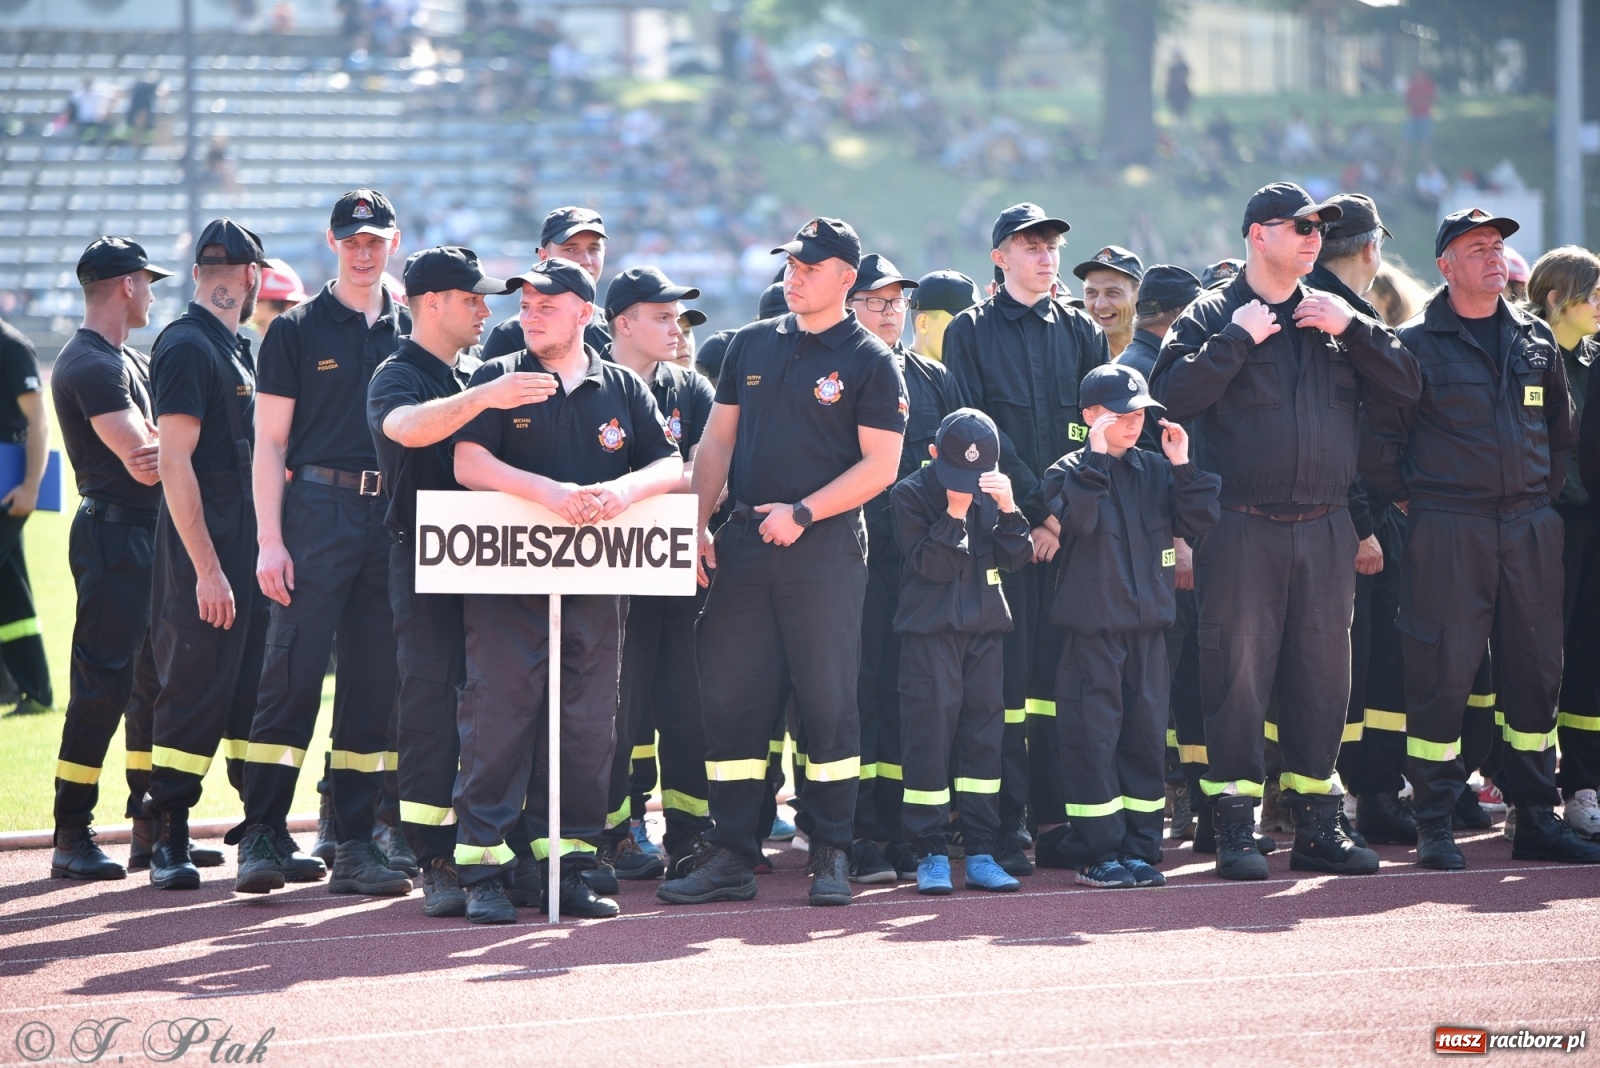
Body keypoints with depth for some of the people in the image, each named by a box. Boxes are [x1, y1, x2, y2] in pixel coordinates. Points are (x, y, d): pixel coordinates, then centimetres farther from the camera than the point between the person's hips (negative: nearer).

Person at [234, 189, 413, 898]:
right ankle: (263, 838, -8)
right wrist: (270, 540, -9)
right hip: (316, 510, -4)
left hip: (393, 517, 4)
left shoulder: (411, 332, 14)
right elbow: (270, 442, 0)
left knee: (374, 680, 4)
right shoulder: (297, 330, 4)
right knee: (293, 672, -10)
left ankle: (355, 842, 7)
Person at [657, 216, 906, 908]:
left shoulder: (870, 362, -1)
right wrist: (698, 529, 3)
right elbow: (717, 442, 14)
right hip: (743, 542, 4)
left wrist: (802, 513, -15)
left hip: (825, 547, -4)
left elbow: (880, 465, -7)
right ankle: (730, 856, 8)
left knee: (828, 700, -3)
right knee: (729, 697, 2)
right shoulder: (751, 346, 13)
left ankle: (831, 856, 6)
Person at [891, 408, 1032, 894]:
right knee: (931, 731, -7)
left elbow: (1016, 557, 1)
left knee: (983, 731, 4)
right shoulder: (911, 494, -5)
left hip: (983, 626, 5)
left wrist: (1007, 508, -13)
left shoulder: (992, 493, 8)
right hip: (931, 630, -4)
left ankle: (981, 853, 8)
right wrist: (954, 513, -22)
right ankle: (931, 855, -2)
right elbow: (930, 563, -12)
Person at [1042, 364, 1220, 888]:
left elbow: (1197, 522, 3)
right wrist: (1097, 456, -23)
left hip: (1148, 624, 5)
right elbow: (1077, 516, -22)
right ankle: (1096, 851, 0)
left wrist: (1182, 465, -6)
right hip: (1093, 626, -5)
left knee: (1147, 732, 7)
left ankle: (1140, 848, 14)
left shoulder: (1156, 472, 11)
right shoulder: (1070, 471, -3)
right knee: (1094, 733, -5)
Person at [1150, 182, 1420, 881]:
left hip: (1326, 528, 4)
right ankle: (1236, 828, 1)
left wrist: (1353, 328, -3)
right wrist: (1237, 338, -13)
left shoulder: (1333, 317, 14)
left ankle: (1316, 824, 13)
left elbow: (1405, 388, 7)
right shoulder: (1211, 315, 2)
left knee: (1322, 674, 6)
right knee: (1238, 672, -4)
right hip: (1241, 528, -4)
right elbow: (1173, 396, -12)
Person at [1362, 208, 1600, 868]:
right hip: (1448, 531, -5)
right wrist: (1409, 500, -1)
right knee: (1442, 670, -6)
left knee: (1535, 667, 6)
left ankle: (1537, 818, 14)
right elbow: (1382, 436, -2)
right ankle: (1434, 825, 0)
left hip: (1530, 527, 5)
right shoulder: (1417, 344, -2)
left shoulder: (1536, 341, 13)